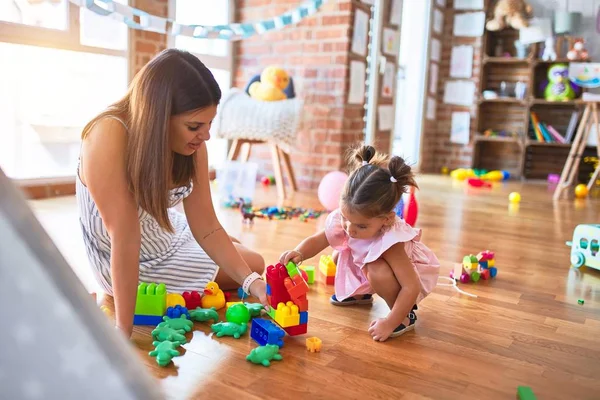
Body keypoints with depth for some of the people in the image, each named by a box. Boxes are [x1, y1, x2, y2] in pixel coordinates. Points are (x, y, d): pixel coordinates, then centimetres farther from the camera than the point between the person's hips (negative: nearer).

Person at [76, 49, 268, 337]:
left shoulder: (193, 145, -17)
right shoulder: (108, 137, -35)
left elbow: (206, 227, -14)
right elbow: (125, 237, -36)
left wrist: (252, 283, -23)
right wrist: (124, 330, -32)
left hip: (168, 231, 7)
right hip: (125, 262, -6)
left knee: (254, 265, 22)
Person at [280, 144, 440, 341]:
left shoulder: (389, 241, -42)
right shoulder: (344, 219, -25)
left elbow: (411, 287, -39)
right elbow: (316, 240, -13)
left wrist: (390, 322, -36)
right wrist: (298, 253, -35)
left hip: (412, 274, -7)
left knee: (378, 273, -35)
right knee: (339, 256, -3)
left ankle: (406, 314, -6)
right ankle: (361, 294, 26)